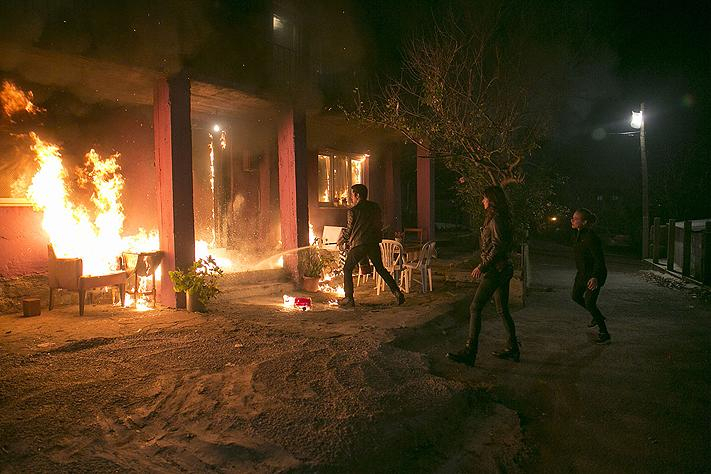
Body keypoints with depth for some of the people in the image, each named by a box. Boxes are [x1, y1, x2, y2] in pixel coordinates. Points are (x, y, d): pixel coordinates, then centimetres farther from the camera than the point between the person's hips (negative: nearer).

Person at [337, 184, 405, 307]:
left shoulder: (353, 210, -6)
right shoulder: (375, 207, 9)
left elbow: (348, 229, -1)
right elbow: (380, 225, 16)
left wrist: (341, 241, 17)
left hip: (358, 244, -5)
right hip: (374, 243, 5)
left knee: (347, 269, 9)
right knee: (380, 269, 16)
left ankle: (349, 299, 5)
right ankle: (397, 292, 8)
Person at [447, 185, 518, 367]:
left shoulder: (496, 219, -14)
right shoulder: (500, 218, 16)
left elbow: (497, 247, -21)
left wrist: (482, 266, -20)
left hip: (495, 270, -11)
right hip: (503, 270, 11)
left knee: (475, 308, -10)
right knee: (502, 310, 15)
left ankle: (469, 352, -10)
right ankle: (513, 349, 22)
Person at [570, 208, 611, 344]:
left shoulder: (591, 237, -28)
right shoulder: (579, 233, 1)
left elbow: (599, 260, -29)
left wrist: (595, 277, -39)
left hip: (594, 274, -10)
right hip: (582, 272, 10)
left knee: (589, 303, -9)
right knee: (576, 297, 18)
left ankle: (604, 333, 5)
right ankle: (597, 316, 40)